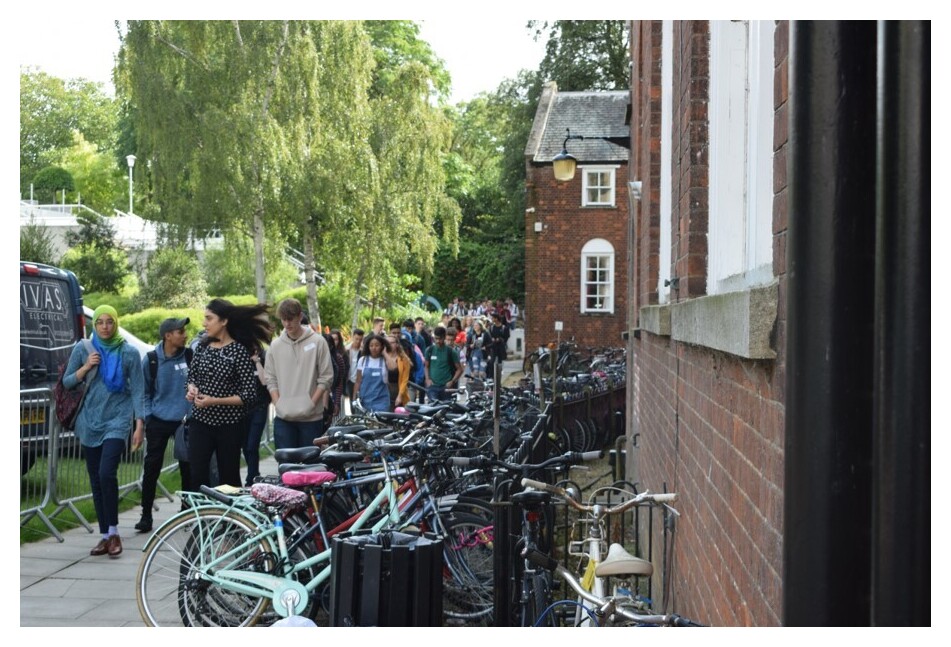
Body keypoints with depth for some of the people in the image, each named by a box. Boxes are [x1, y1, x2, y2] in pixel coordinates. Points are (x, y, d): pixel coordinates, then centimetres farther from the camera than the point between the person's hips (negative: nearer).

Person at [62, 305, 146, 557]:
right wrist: (86, 368, -10)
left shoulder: (129, 353, -3)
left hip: (117, 420, -4)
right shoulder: (82, 349, 3)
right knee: (95, 479, 6)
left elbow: (138, 390, -4)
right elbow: (67, 382, 8)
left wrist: (140, 425, -11)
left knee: (107, 473, -19)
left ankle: (113, 533, -8)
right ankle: (105, 535, 14)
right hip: (90, 421, 4)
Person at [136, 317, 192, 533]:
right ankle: (146, 516, 10)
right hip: (158, 422, -1)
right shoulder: (151, 360, -3)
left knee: (188, 469, 5)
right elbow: (144, 391, 7)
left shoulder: (190, 356, -2)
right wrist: (148, 415, -1)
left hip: (185, 420, 1)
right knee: (151, 469, 0)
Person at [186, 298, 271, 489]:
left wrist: (214, 401, -20)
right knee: (197, 475, -3)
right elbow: (192, 375, 18)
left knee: (229, 478, 7)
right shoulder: (202, 347, 4)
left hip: (229, 425, -4)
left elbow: (249, 395, -13)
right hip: (200, 421, 4)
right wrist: (192, 389, -6)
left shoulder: (239, 351, -11)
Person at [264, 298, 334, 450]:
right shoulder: (276, 346, 8)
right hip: (283, 417, 2)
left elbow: (326, 378, -2)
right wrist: (278, 404, -3)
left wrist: (311, 403, -9)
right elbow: (271, 380, 10)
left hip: (311, 417, -2)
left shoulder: (317, 342, -2)